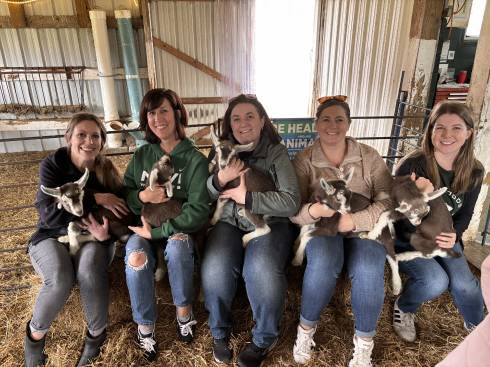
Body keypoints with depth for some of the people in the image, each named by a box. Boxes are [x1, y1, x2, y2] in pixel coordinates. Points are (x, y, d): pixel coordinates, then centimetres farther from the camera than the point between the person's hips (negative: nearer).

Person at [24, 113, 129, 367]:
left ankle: (97, 332, -9)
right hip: (51, 237, -1)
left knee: (89, 269, -32)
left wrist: (107, 232, -24)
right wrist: (94, 198, -28)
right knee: (60, 281, -30)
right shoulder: (52, 164, -11)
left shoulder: (106, 172, -5)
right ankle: (35, 333, 2)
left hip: (92, 238, 1)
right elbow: (49, 214, -21)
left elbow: (116, 212, -1)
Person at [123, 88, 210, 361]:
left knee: (177, 246, -35)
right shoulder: (141, 156, 6)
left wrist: (157, 230, -20)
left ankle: (184, 309, -8)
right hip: (144, 227, 3)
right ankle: (145, 325, -7)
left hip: (178, 229, -2)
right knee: (136, 255, -29)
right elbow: (123, 195, 9)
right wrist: (141, 196, -15)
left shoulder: (195, 160, -8)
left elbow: (199, 211, -16)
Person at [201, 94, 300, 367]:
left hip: (269, 223, -2)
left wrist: (245, 197, -16)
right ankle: (220, 332, 7)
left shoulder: (277, 152, -3)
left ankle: (265, 339, 3)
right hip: (229, 222, 3)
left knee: (262, 272, -30)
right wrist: (220, 179, -17)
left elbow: (291, 201, -13)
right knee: (215, 269, -26)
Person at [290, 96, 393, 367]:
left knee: (368, 271, -30)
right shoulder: (303, 160, -3)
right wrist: (314, 211, -32)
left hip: (364, 229, 2)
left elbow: (388, 200, -5)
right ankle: (306, 327, -5)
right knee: (323, 263, -34)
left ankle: (364, 341, -1)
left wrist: (355, 220, -23)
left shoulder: (369, 156, 1)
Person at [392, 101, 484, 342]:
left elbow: (465, 213, 4)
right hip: (405, 238, -4)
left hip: (444, 237, 5)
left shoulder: (474, 172, -7)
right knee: (436, 281, -23)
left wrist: (454, 235, -17)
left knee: (464, 284, -13)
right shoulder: (413, 165, -23)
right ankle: (403, 309, 11)